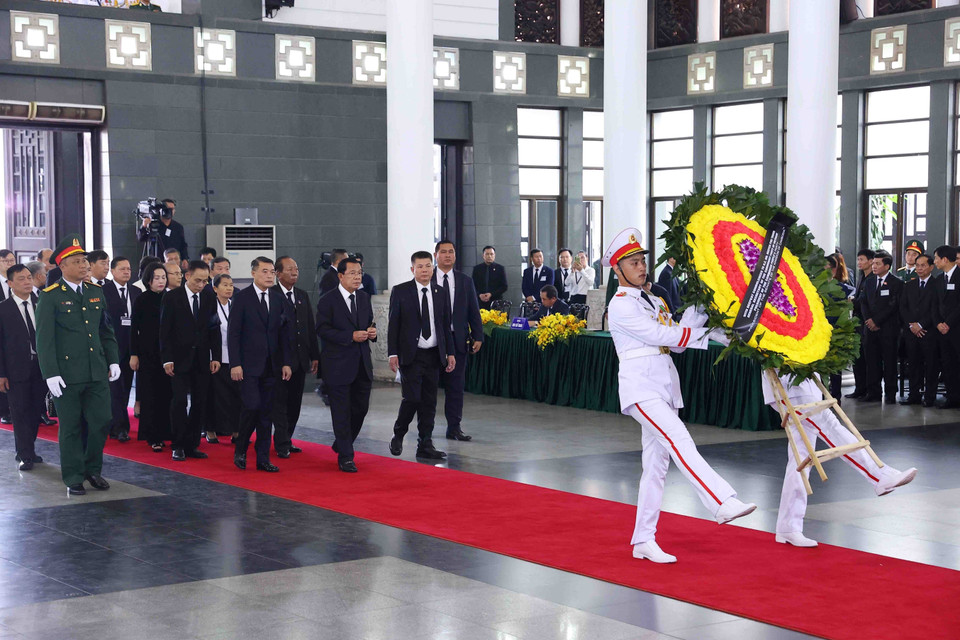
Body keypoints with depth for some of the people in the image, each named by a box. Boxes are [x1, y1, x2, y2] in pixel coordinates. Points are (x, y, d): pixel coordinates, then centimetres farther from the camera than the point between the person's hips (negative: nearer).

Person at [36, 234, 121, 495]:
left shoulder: (96, 292, 10)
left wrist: (113, 360, 10)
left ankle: (92, 469, 24)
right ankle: (74, 478, 16)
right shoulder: (50, 297, -6)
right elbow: (44, 338, -8)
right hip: (67, 374, -5)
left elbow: (106, 330, 17)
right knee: (70, 428, 5)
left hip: (97, 373, 5)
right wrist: (50, 374, -14)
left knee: (101, 422, 5)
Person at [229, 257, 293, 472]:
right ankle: (240, 450, 8)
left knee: (267, 412, 6)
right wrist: (235, 364, -14)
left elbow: (284, 333, 13)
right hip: (249, 365, -5)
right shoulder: (242, 298, -5)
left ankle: (263, 458, 11)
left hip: (271, 365, 5)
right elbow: (233, 333, -7)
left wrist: (287, 362, 6)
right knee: (252, 406, -13)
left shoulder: (278, 299, 10)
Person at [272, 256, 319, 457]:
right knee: (280, 401, -2)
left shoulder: (303, 295, 13)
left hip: (300, 358, 6)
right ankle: (282, 444, 2)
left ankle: (286, 439, 21)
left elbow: (311, 327, 15)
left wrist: (314, 356, 11)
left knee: (295, 402, 11)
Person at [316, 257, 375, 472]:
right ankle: (345, 457, 5)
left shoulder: (364, 298, 11)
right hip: (338, 364, -6)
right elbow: (322, 329, -14)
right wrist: (351, 336, -22)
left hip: (362, 364, 6)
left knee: (361, 408, 11)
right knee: (342, 412, -1)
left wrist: (372, 331, -2)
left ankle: (341, 444, 33)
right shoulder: (328, 300, -8)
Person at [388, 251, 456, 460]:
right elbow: (394, 324, -3)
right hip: (411, 355, -4)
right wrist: (393, 354, -8)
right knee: (412, 399, -11)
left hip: (434, 355, 4)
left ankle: (425, 445, 13)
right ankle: (398, 436, 13)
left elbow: (445, 324, 13)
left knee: (429, 402, 5)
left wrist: (450, 352, 9)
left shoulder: (439, 292, 10)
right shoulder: (400, 291, -2)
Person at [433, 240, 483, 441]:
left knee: (456, 385, 5)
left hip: (458, 340, 3)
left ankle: (454, 428, 11)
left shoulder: (465, 281, 10)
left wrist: (478, 337, 2)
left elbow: (474, 311, 10)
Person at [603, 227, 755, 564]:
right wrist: (705, 332, -10)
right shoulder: (621, 305, -6)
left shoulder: (651, 302, 21)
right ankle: (723, 503, -40)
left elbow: (677, 341, 12)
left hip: (664, 389, 9)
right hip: (640, 388, -8)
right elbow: (659, 335, -13)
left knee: (656, 466, 6)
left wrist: (698, 309, 1)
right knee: (680, 441, -27)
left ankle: (643, 541, 11)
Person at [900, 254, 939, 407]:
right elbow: (903, 308, 10)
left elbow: (936, 310, -9)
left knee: (931, 364, -1)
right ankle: (914, 394, 12)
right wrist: (911, 325, -5)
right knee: (913, 364, 6)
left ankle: (930, 396, 5)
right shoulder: (909, 286, 15)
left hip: (930, 332, -5)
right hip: (911, 331, 5)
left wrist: (920, 324, -13)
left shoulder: (937, 285, -2)